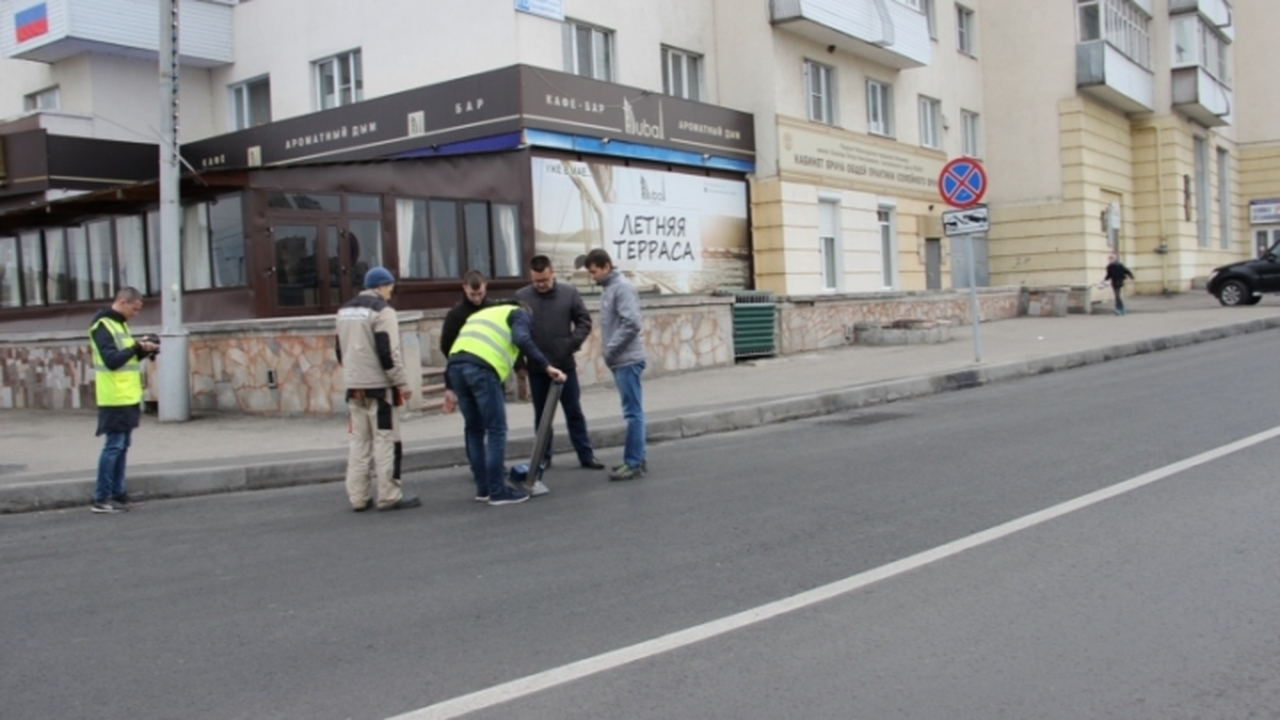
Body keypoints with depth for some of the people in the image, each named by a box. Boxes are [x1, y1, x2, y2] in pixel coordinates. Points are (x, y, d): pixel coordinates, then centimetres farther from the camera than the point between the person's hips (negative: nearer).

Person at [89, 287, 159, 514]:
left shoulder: (118, 324, 17)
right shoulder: (103, 326, -12)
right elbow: (112, 360, -21)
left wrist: (144, 350, 3)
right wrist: (137, 346, -19)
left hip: (128, 397, 9)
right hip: (115, 398, -9)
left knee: (122, 446, 11)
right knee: (114, 446, -6)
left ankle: (117, 494, 17)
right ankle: (101, 499, 0)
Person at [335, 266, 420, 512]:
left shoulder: (345, 311, 14)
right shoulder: (382, 311, -12)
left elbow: (340, 350, 19)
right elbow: (388, 353, -18)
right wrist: (402, 383, -13)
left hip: (354, 387, 8)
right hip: (379, 386, -7)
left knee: (359, 441, 11)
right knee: (385, 441, -2)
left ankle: (357, 497, 13)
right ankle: (389, 496, 0)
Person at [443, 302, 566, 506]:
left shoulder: (480, 315, 38)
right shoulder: (519, 313, 19)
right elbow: (522, 339, -5)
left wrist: (450, 388, 27)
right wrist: (547, 366, -6)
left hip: (455, 365, 7)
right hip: (482, 368, -7)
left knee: (474, 430, 17)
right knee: (496, 430, 2)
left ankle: (483, 489, 22)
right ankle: (498, 492, 4)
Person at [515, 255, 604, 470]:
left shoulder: (569, 293, -2)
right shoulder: (521, 297, -3)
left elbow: (584, 321, 3)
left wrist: (573, 344, -10)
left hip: (565, 365, 0)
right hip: (536, 368, 0)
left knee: (574, 412, 7)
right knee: (542, 415, 10)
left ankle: (586, 456, 13)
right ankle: (544, 458, 20)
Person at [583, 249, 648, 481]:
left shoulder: (623, 287, -13)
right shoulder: (609, 289, 15)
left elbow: (631, 324, -22)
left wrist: (610, 350, -16)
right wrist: (608, 352, 10)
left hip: (627, 360, -9)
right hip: (621, 360, 9)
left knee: (633, 412, -5)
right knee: (633, 411, 12)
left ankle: (633, 463, -2)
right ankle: (637, 459, 17)